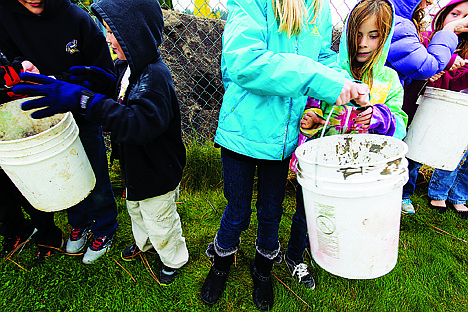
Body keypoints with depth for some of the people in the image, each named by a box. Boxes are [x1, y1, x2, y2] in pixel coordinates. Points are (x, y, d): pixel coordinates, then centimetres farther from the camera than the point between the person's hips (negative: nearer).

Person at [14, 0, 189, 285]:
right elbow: (122, 99, 14)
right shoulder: (130, 66, 0)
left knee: (160, 223, 14)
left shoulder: (154, 76, -31)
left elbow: (138, 125, -44)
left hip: (157, 174, -9)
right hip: (137, 167, 9)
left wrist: (85, 100, -47)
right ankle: (144, 241, 59)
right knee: (136, 209, 31)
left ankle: (174, 258, 42)